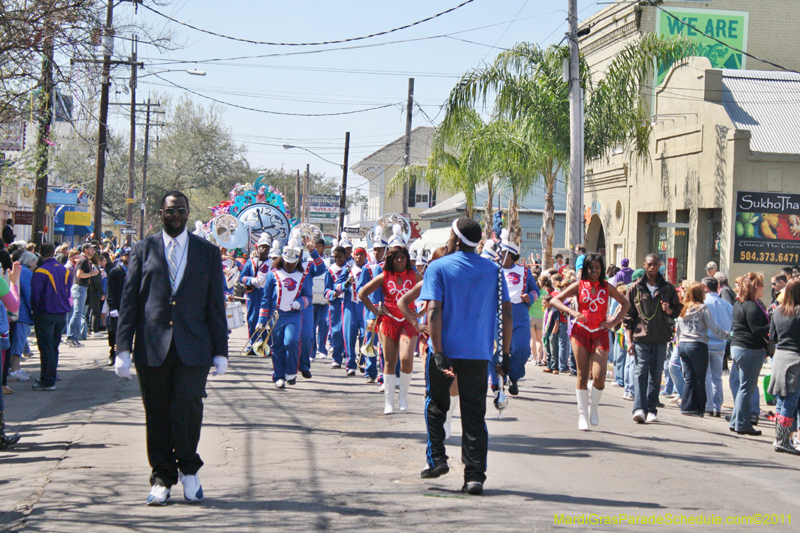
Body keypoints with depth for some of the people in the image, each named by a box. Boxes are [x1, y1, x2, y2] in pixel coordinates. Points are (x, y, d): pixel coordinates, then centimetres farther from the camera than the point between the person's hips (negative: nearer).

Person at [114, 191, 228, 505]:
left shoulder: (208, 253, 11)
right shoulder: (143, 251, 10)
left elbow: (216, 304, 10)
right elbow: (129, 302, 6)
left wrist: (220, 351, 6)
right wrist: (124, 348, -2)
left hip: (192, 349, -1)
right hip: (152, 347, 1)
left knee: (188, 408, -11)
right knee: (157, 416, 4)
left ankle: (188, 469, 12)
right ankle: (162, 478, 16)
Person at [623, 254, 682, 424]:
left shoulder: (668, 288, 9)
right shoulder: (635, 288, 6)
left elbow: (678, 308, 15)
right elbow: (629, 316, 6)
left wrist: (669, 310, -9)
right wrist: (629, 340, -1)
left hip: (661, 338, 2)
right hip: (641, 337, -2)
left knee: (656, 375, 5)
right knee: (640, 372, -12)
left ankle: (652, 410, 11)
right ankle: (639, 408, -18)